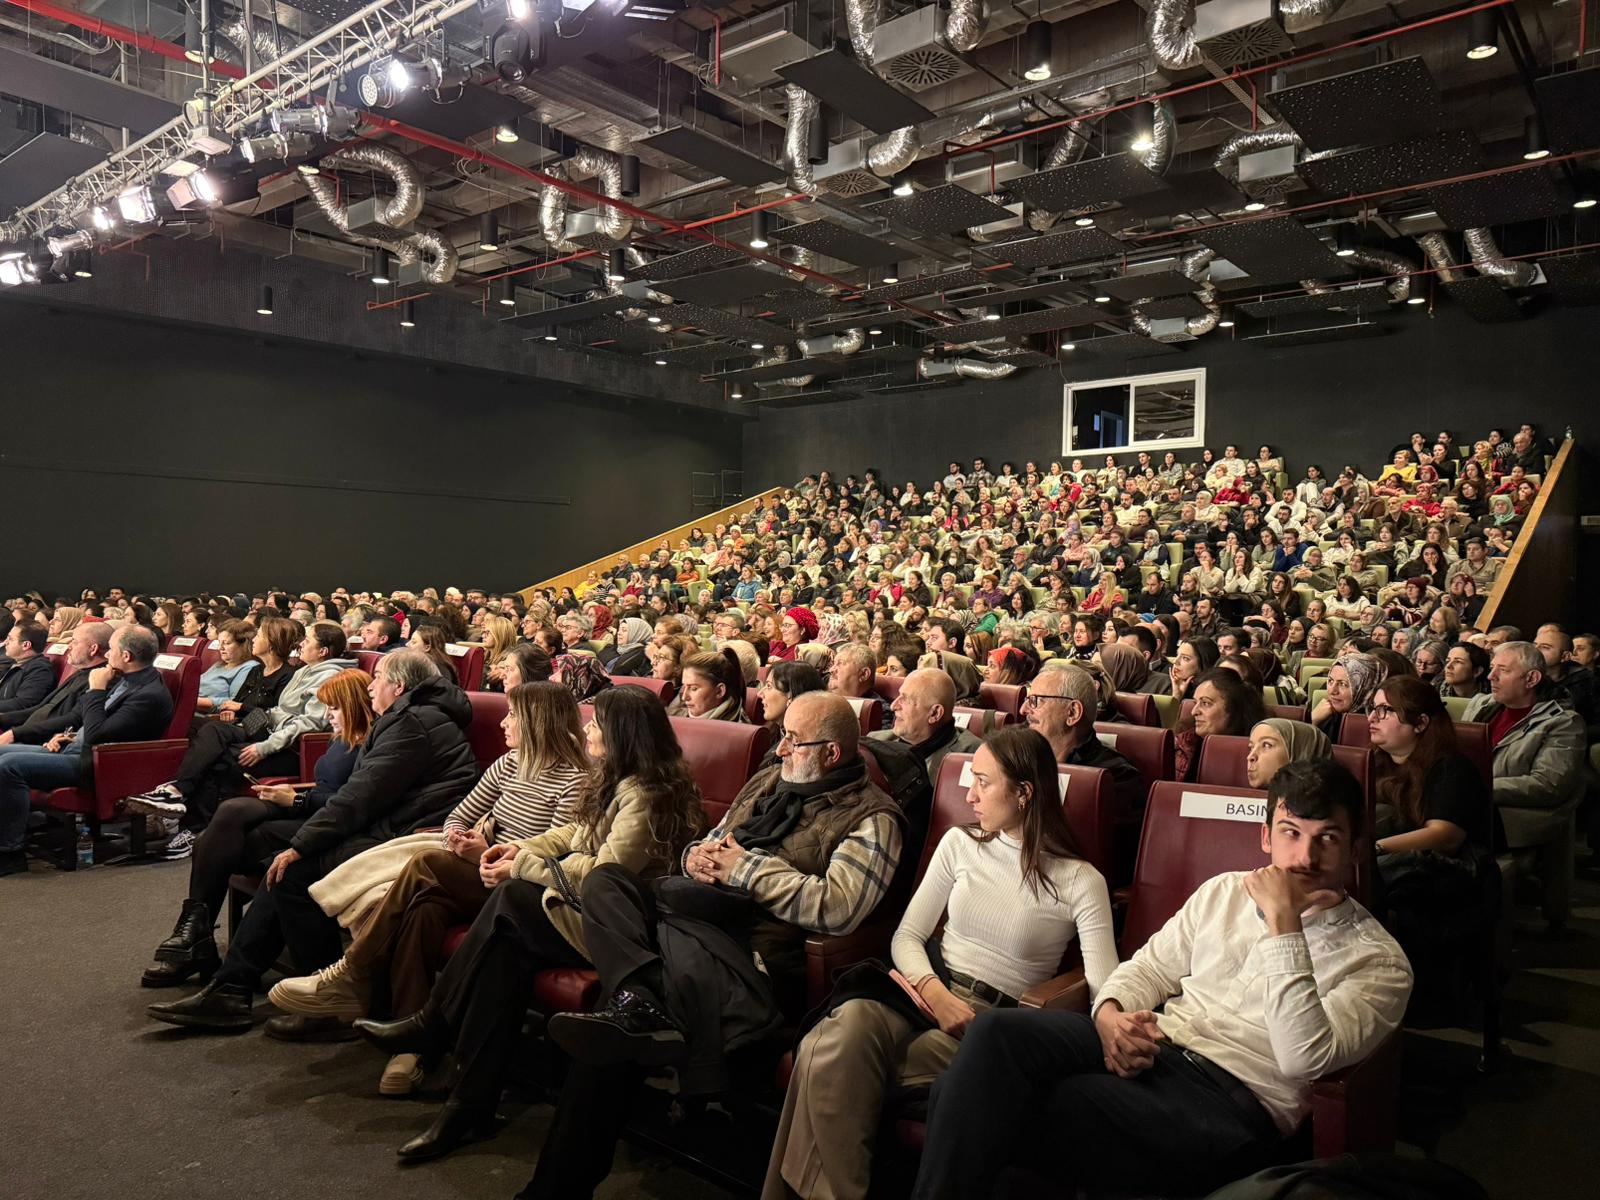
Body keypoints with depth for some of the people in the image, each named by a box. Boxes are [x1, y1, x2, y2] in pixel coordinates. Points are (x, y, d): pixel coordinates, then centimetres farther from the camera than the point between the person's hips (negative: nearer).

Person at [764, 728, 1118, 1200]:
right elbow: (907, 936, 8)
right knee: (842, 1034, -32)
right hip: (927, 990, 4)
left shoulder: (1080, 881, -1)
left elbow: (1104, 990, -9)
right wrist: (935, 991, -12)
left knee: (838, 1067, -29)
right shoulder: (959, 844, 10)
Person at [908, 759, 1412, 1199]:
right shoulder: (1223, 891, 17)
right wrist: (1110, 1013, -5)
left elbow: (1304, 1058, -15)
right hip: (1151, 1046, 5)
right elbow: (1149, 967, 18)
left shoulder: (1379, 961, 2)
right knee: (997, 1030, -26)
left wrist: (1284, 924, -18)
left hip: (1230, 1100, -5)